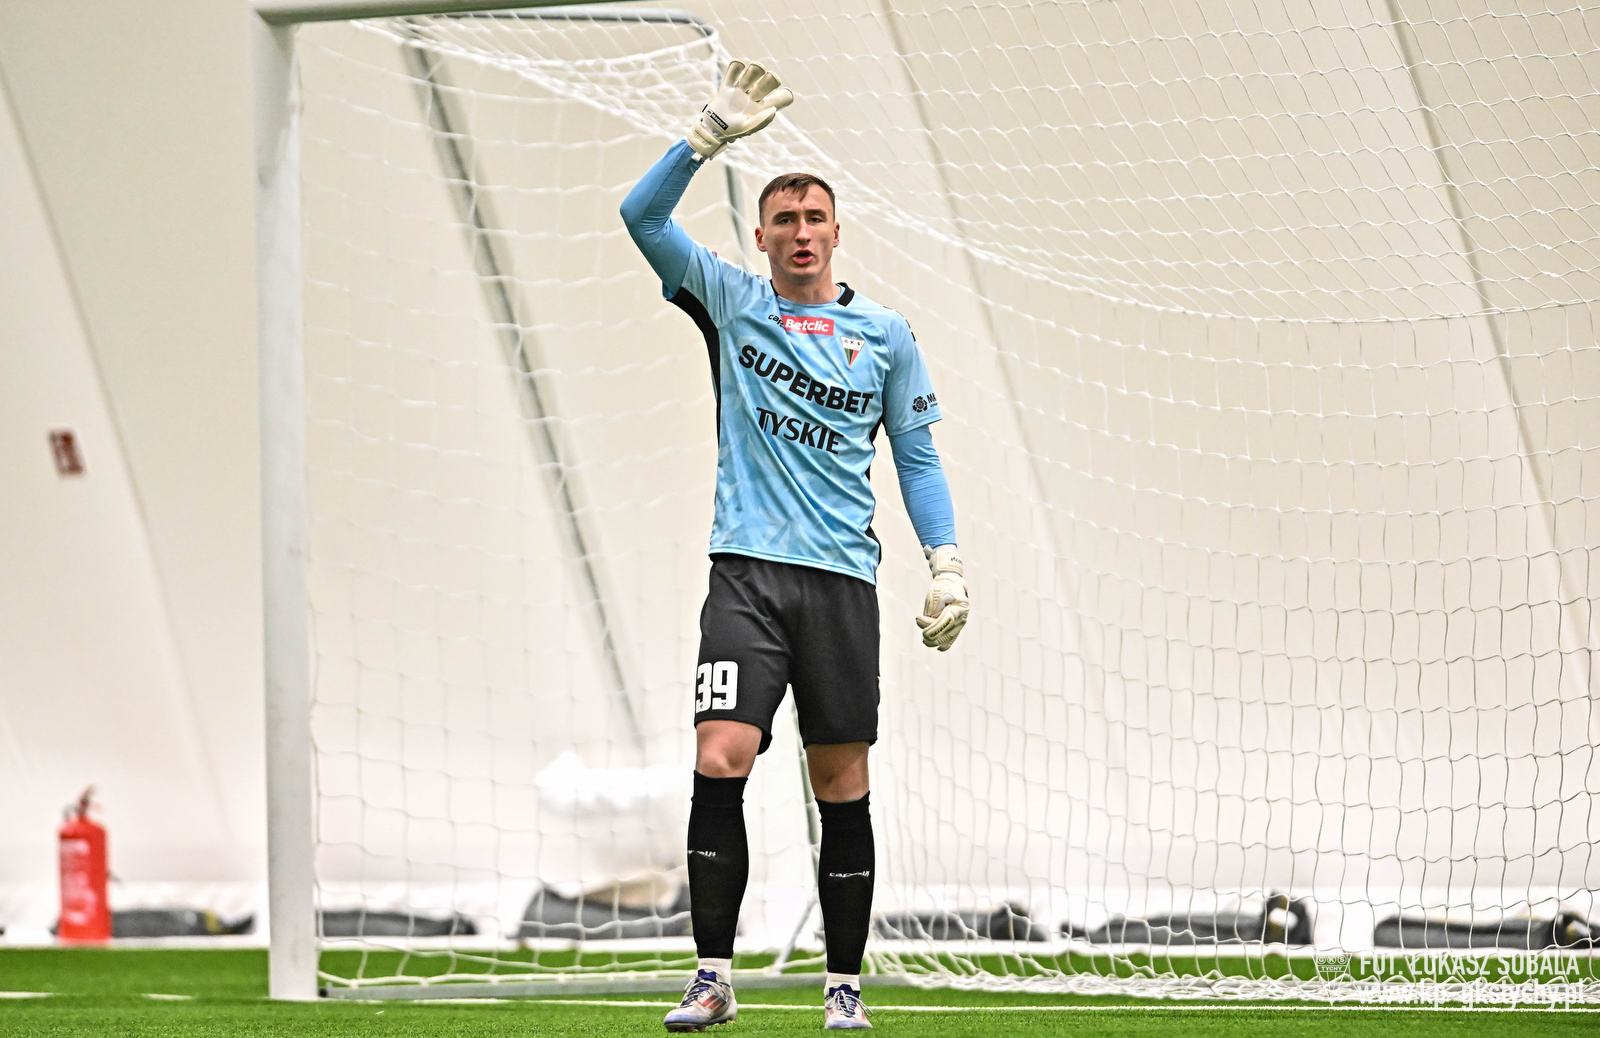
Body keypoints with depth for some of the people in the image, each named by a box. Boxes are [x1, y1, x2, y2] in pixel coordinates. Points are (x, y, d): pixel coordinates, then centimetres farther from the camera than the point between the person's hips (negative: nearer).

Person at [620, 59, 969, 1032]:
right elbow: (644, 214, -2)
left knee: (842, 785, 3)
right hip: (748, 575, -1)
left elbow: (918, 458, 13)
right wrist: (712, 133, -12)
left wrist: (947, 565, 2)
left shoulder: (885, 333, 9)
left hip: (843, 579, 1)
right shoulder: (731, 302, 8)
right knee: (720, 761, -15)